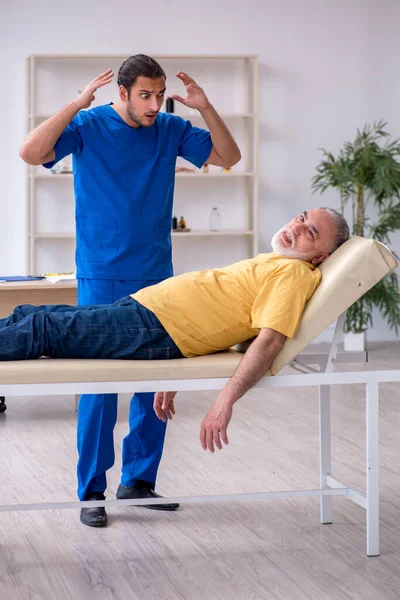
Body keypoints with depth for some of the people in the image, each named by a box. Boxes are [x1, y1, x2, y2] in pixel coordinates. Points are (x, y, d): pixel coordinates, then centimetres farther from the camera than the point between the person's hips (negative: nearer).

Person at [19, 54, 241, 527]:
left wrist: (205, 108, -9)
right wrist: (78, 104, -22)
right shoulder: (89, 126, -4)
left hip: (157, 277, 4)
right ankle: (91, 491, 1)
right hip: (102, 279, -4)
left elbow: (228, 157, 5)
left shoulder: (171, 130, 6)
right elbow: (31, 152, -17)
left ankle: (139, 480, 17)